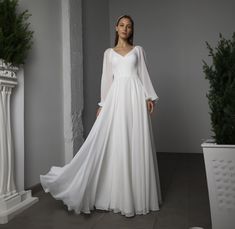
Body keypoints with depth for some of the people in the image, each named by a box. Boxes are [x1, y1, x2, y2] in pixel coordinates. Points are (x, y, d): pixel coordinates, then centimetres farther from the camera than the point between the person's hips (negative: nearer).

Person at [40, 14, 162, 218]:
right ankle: (119, 195, 9)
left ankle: (138, 195, 12)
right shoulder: (108, 53, 16)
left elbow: (144, 75, 8)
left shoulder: (138, 50, 14)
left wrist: (149, 97, -4)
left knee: (136, 144, -2)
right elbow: (107, 79, 13)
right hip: (116, 97, 1)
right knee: (115, 143, -3)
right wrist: (102, 104, 7)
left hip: (135, 96, -1)